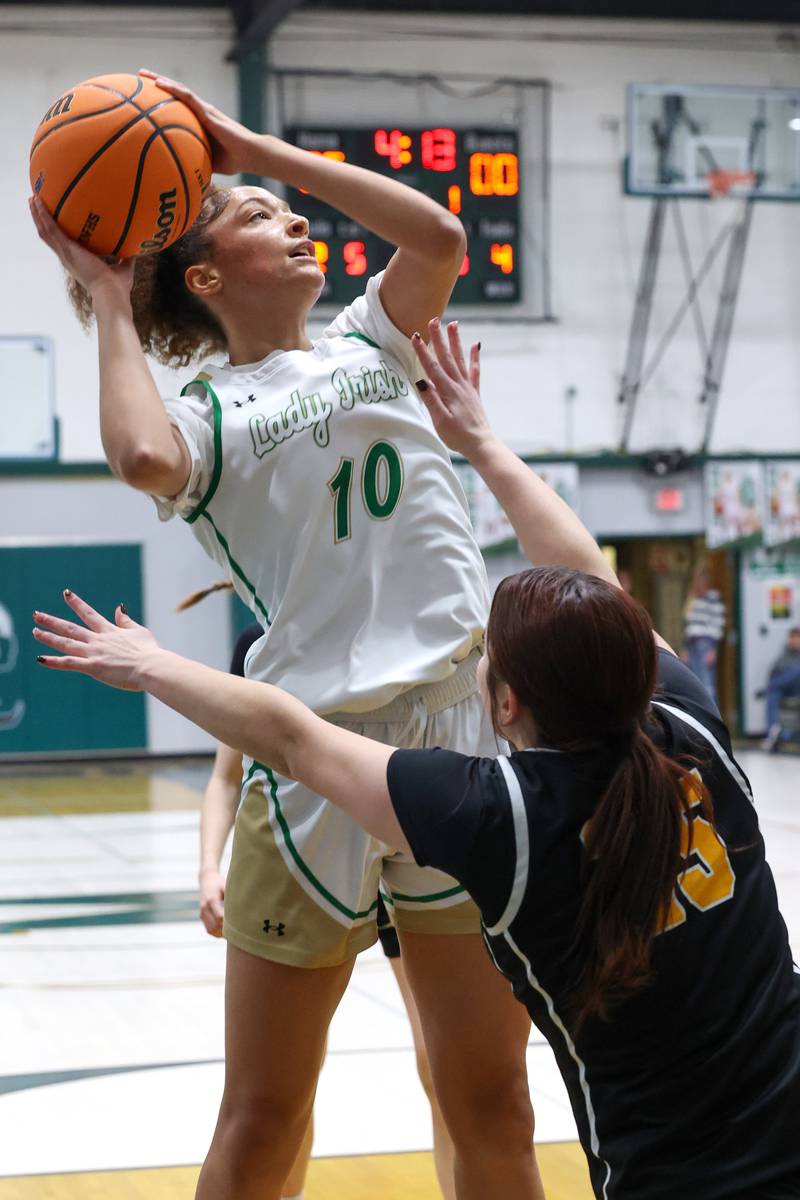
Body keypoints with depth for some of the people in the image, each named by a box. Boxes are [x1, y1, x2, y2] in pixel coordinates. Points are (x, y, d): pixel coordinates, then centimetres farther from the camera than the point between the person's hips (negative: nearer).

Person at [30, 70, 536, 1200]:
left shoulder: (366, 344, 16)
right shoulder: (208, 410, 2)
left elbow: (438, 236, -2)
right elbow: (146, 457, -21)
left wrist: (256, 147, 2)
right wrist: (109, 303, -5)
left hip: (461, 733, 4)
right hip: (315, 759, -3)